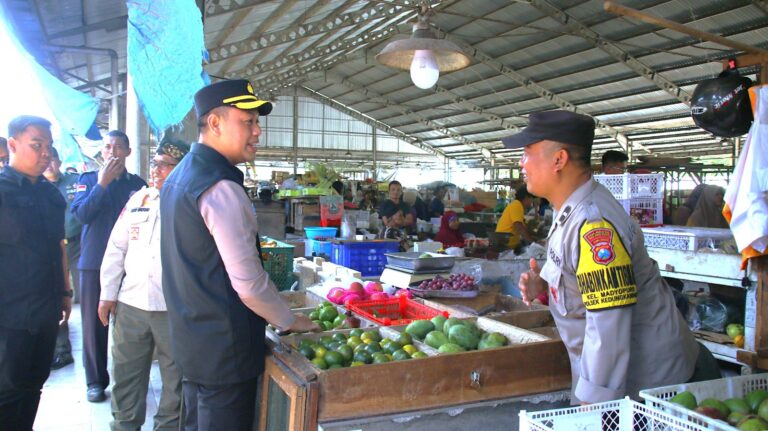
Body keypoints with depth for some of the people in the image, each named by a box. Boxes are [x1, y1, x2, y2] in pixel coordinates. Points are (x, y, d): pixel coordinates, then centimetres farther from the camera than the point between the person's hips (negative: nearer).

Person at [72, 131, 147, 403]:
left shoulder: (138, 184, 6)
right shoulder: (88, 180, 7)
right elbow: (82, 214, -9)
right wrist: (102, 183, -13)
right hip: (94, 262, 0)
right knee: (94, 323, 4)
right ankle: (95, 380, 17)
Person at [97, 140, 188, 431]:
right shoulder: (138, 199, 9)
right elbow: (116, 248, 12)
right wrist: (108, 294, 9)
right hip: (130, 303, 5)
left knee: (175, 377, 9)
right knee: (126, 374, 16)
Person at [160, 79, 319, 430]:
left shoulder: (179, 176, 8)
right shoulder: (221, 189, -22)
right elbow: (248, 281, -23)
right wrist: (290, 321, -7)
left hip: (189, 337, 9)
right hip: (225, 349, -9)